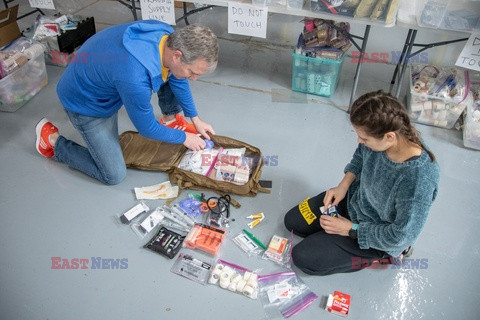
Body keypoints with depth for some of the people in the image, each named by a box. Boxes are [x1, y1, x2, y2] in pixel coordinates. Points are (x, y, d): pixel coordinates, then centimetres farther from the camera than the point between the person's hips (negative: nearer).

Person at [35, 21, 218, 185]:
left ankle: (170, 120, 19)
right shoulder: (135, 78, -43)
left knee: (174, 75, -5)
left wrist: (195, 118, 5)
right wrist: (183, 138, -10)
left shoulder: (170, 36, -20)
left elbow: (178, 79, 1)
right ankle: (51, 139, 12)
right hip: (85, 103, -7)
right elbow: (147, 128, -24)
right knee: (114, 175, -3)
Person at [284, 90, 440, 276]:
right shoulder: (378, 139, -21)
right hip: (355, 198, 7)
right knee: (292, 221, 11)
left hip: (380, 238, -7)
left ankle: (382, 257, 6)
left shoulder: (419, 179, -40)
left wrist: (351, 229, -18)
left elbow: (401, 236, -27)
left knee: (303, 258, -7)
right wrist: (343, 185, -9)